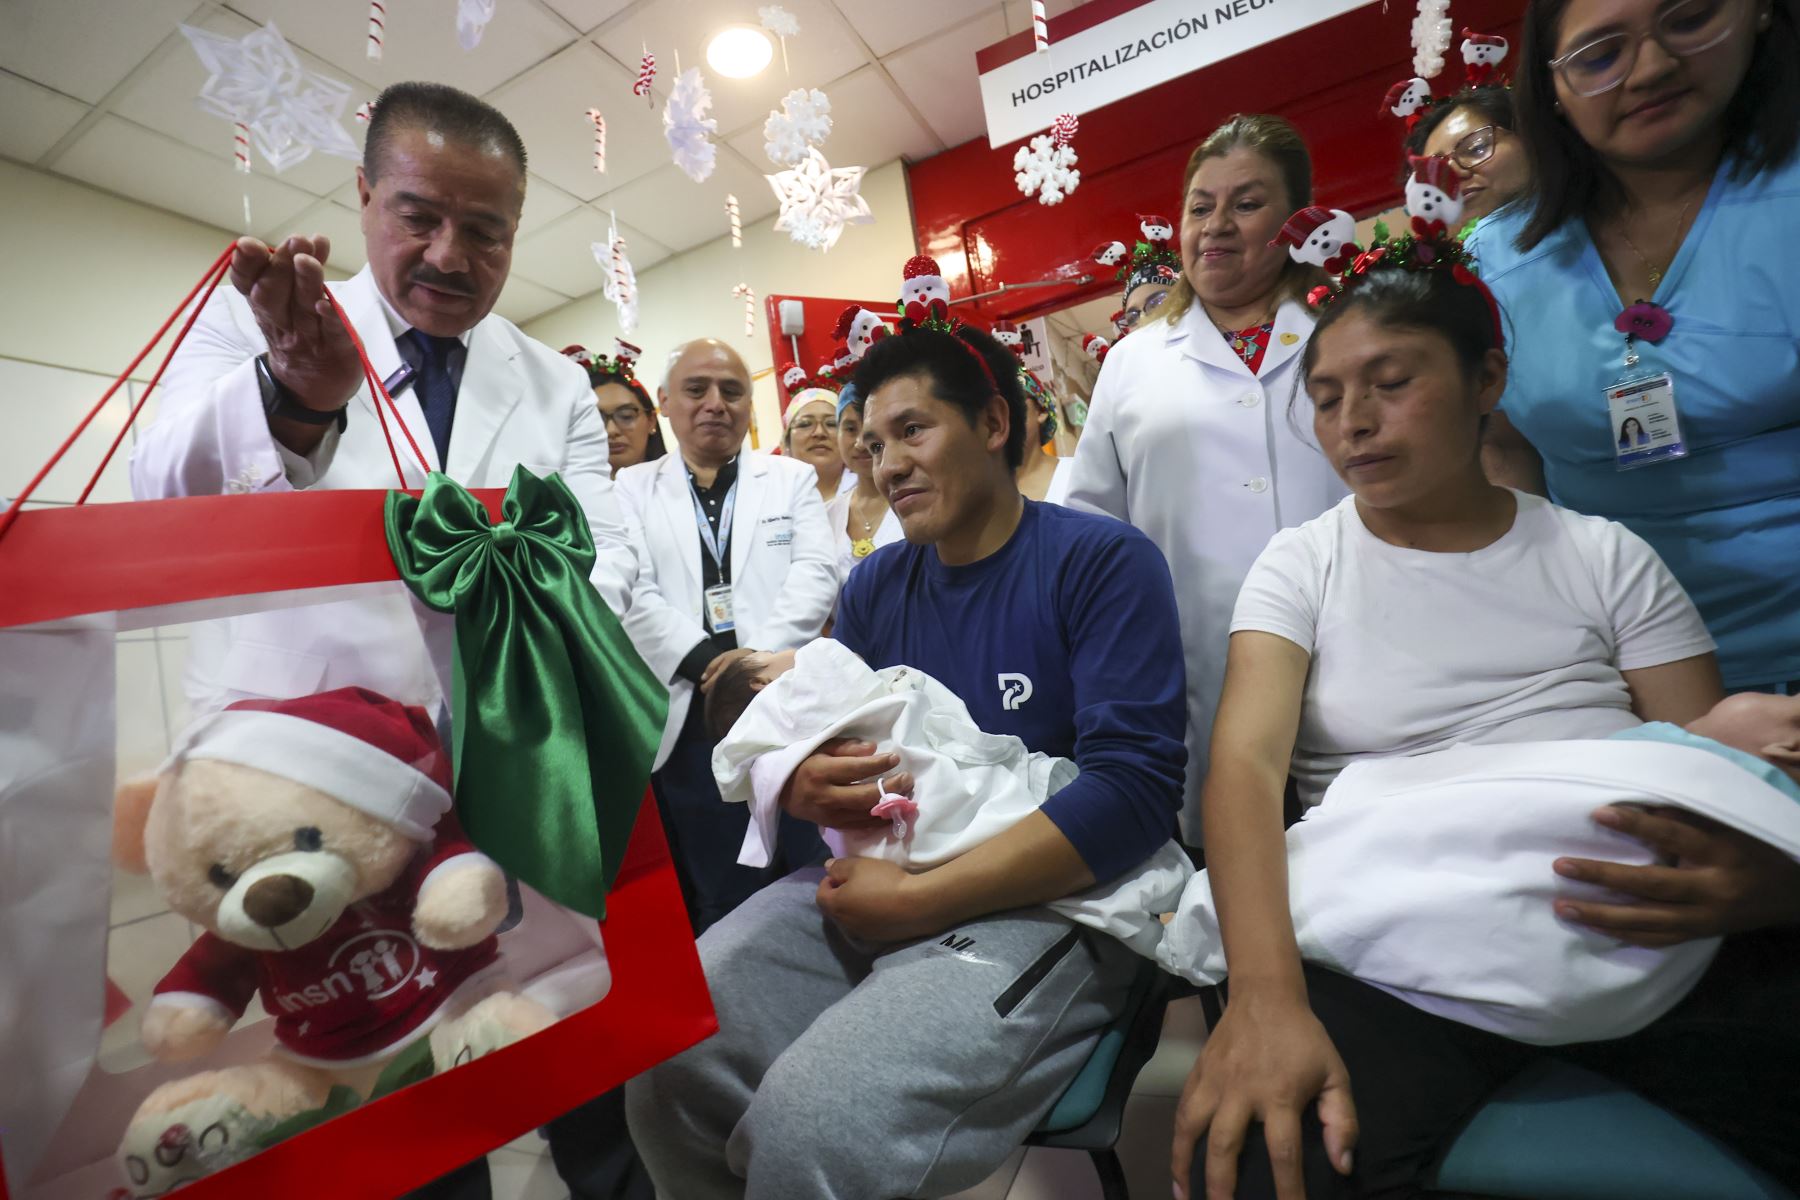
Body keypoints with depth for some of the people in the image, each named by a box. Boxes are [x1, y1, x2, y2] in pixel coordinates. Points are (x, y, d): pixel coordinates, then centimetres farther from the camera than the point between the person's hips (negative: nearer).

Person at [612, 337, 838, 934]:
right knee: (714, 895, 9)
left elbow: (816, 573, 0)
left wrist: (758, 653, -14)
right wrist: (706, 660, -14)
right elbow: (630, 592, -1)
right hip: (687, 717, 0)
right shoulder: (632, 488, 12)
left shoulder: (792, 478, 13)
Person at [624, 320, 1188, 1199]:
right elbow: (826, 745, 14)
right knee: (664, 1064, -10)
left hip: (1038, 903, -5)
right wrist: (802, 786, -12)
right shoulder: (873, 587, 10)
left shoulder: (1103, 562, -8)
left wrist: (914, 898, -20)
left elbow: (1134, 791, -17)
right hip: (869, 883, 6)